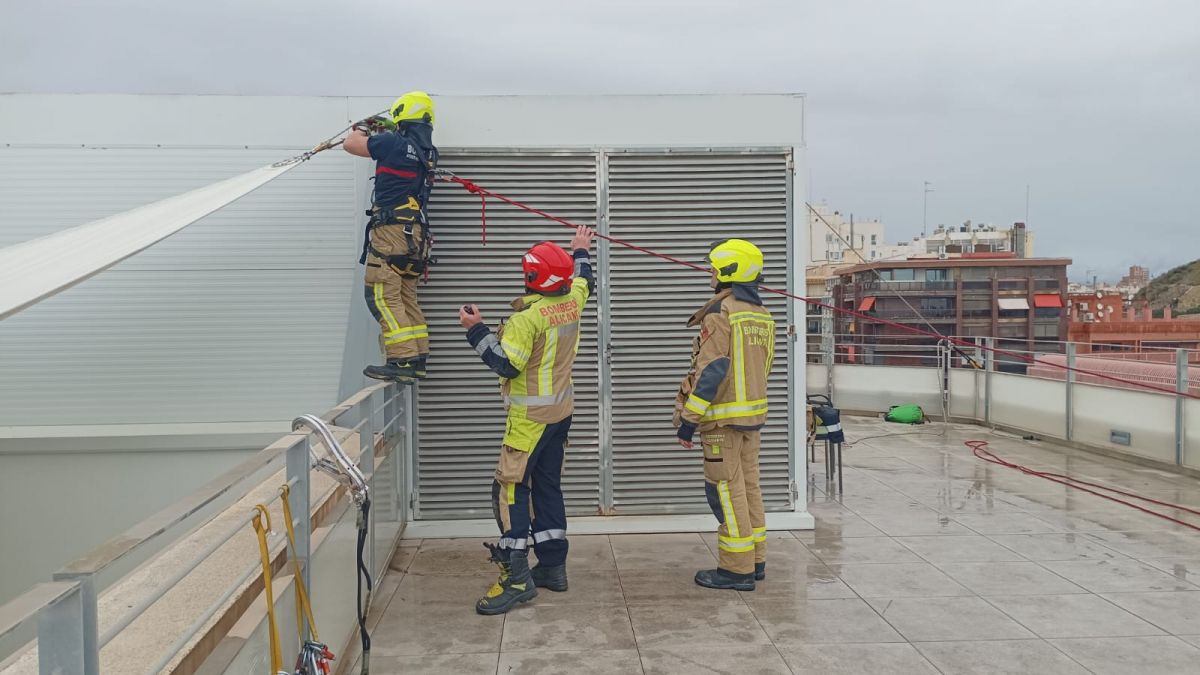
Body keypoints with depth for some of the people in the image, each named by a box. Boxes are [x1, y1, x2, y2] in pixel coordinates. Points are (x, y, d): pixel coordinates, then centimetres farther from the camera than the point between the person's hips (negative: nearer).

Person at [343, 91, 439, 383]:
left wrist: (361, 128, 22)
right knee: (406, 298, 14)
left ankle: (402, 361, -15)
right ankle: (419, 359, 14)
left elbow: (350, 144, 2)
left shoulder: (394, 143, -11)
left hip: (391, 230, -8)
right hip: (415, 233, 8)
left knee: (382, 296, -8)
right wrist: (384, 133, 37)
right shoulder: (427, 151, 11)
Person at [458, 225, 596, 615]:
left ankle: (517, 579, -10)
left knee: (510, 486, -7)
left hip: (531, 415, -9)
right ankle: (553, 566, 22)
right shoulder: (573, 299, 1)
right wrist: (581, 252, 42)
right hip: (561, 409, 9)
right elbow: (584, 280, 25)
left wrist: (476, 330, -16)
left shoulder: (529, 314, -22)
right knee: (547, 484, 16)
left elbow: (506, 364, -22)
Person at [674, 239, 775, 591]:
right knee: (749, 485, 14)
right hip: (752, 414, 9)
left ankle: (736, 569, 1)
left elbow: (711, 370, -20)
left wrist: (689, 418, -17)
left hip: (723, 417, -8)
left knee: (726, 489, -3)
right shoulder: (762, 315, 11)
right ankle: (755, 561, 22)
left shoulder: (720, 312, -15)